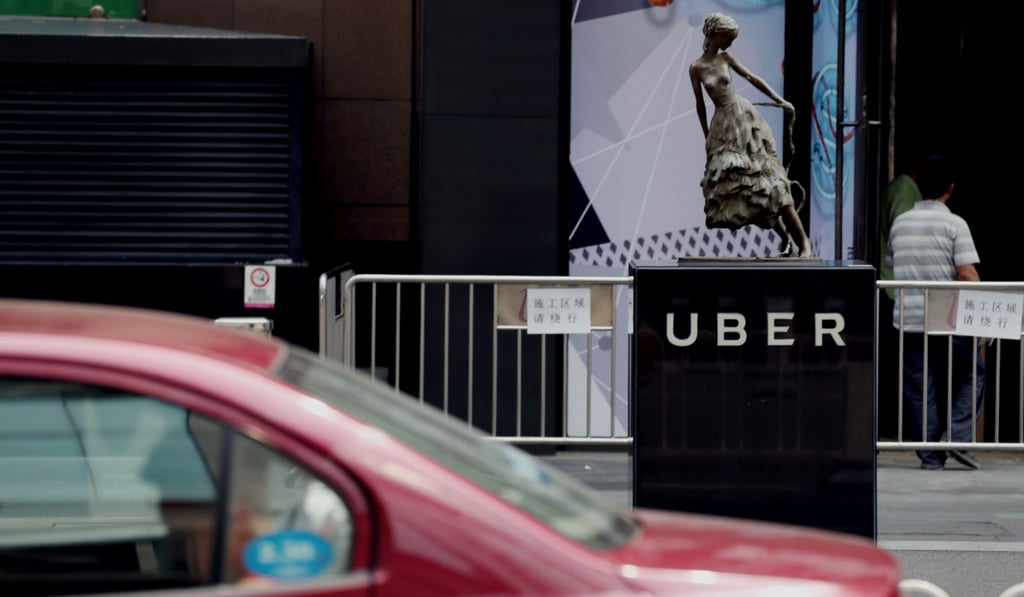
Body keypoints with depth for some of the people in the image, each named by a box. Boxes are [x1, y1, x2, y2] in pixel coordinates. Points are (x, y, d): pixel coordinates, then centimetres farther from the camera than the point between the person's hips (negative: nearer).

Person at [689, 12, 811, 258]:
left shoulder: (725, 58, 4)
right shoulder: (696, 68, 0)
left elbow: (752, 78, 9)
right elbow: (700, 105, 6)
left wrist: (780, 100, 5)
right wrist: (707, 137, 11)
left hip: (744, 116, 0)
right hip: (722, 124, 0)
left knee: (765, 174, -8)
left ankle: (802, 239, -9)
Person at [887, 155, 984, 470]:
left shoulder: (900, 223, 7)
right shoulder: (954, 224, -7)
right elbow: (967, 273, -13)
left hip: (908, 318, 4)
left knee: (918, 386, 7)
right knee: (972, 373, 14)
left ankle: (930, 454, 6)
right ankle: (958, 437, 1)